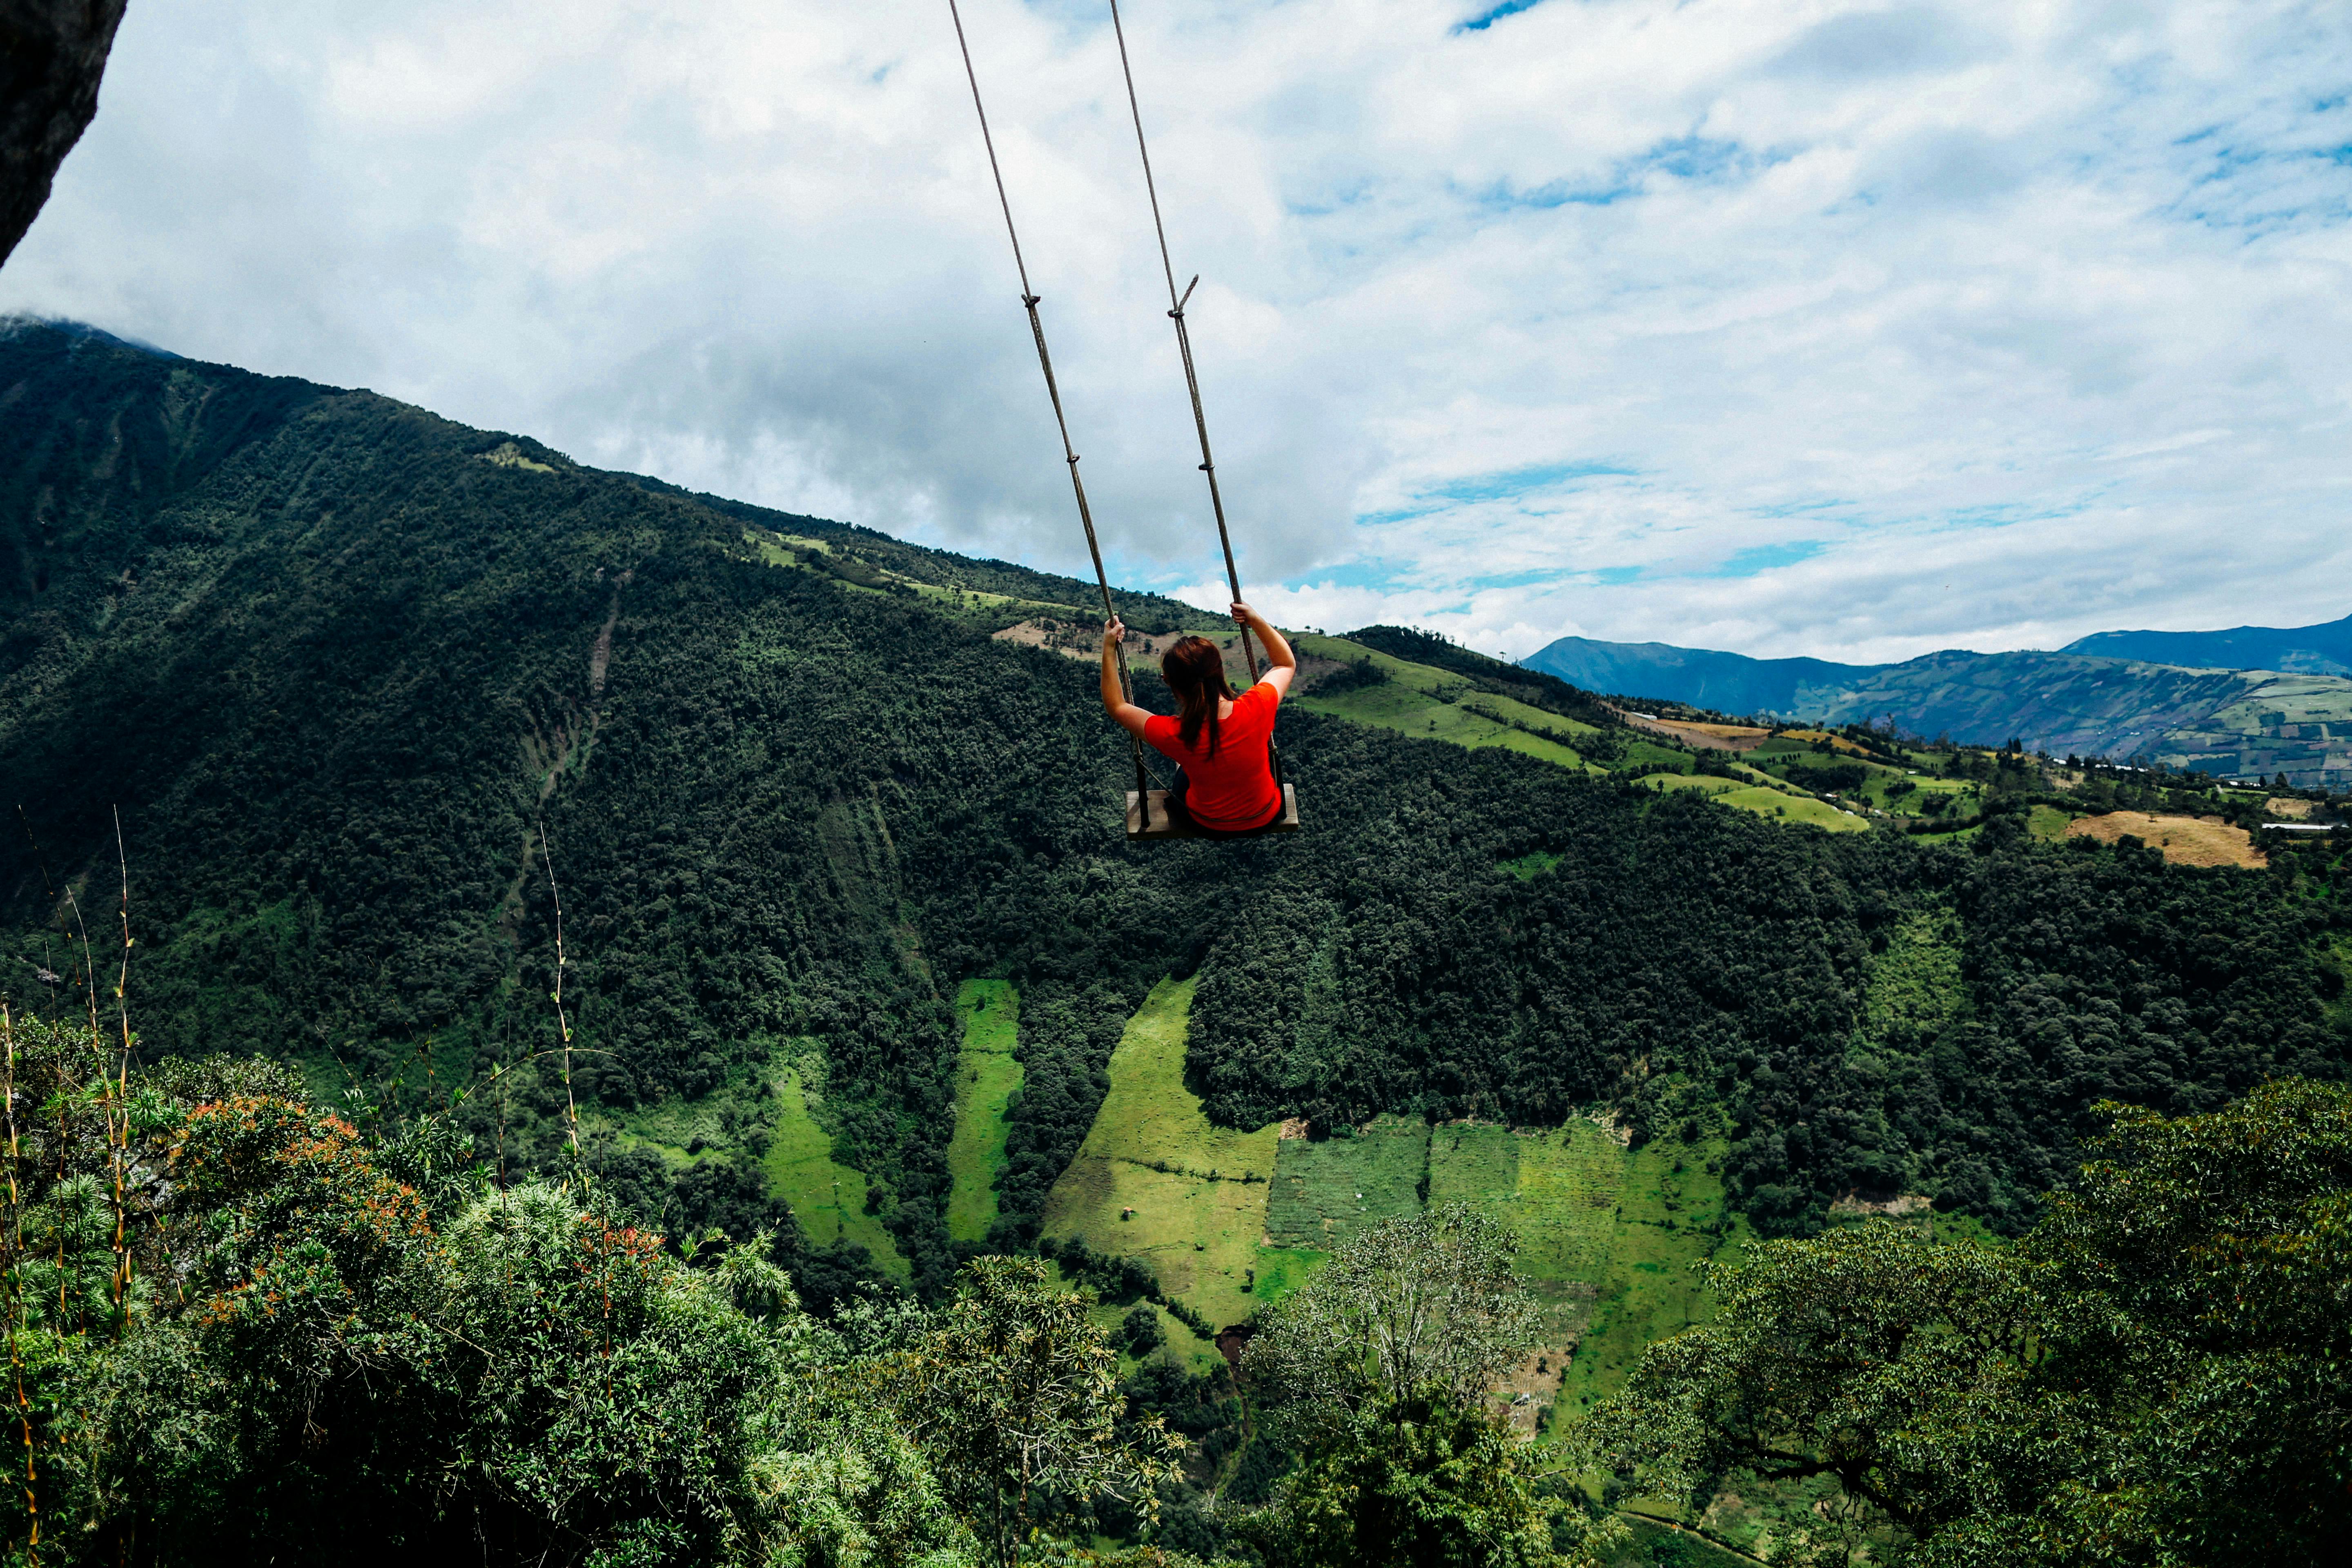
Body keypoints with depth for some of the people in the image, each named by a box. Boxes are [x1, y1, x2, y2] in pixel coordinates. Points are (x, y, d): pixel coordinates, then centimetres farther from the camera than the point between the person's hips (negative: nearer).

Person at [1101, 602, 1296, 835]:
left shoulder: (1174, 735, -32)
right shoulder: (1256, 709, -30)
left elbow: (1117, 707, -12)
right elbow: (1286, 664, -6)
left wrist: (1109, 649, -11)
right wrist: (1256, 621, -9)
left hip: (1209, 826, -1)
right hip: (1265, 820, 1)